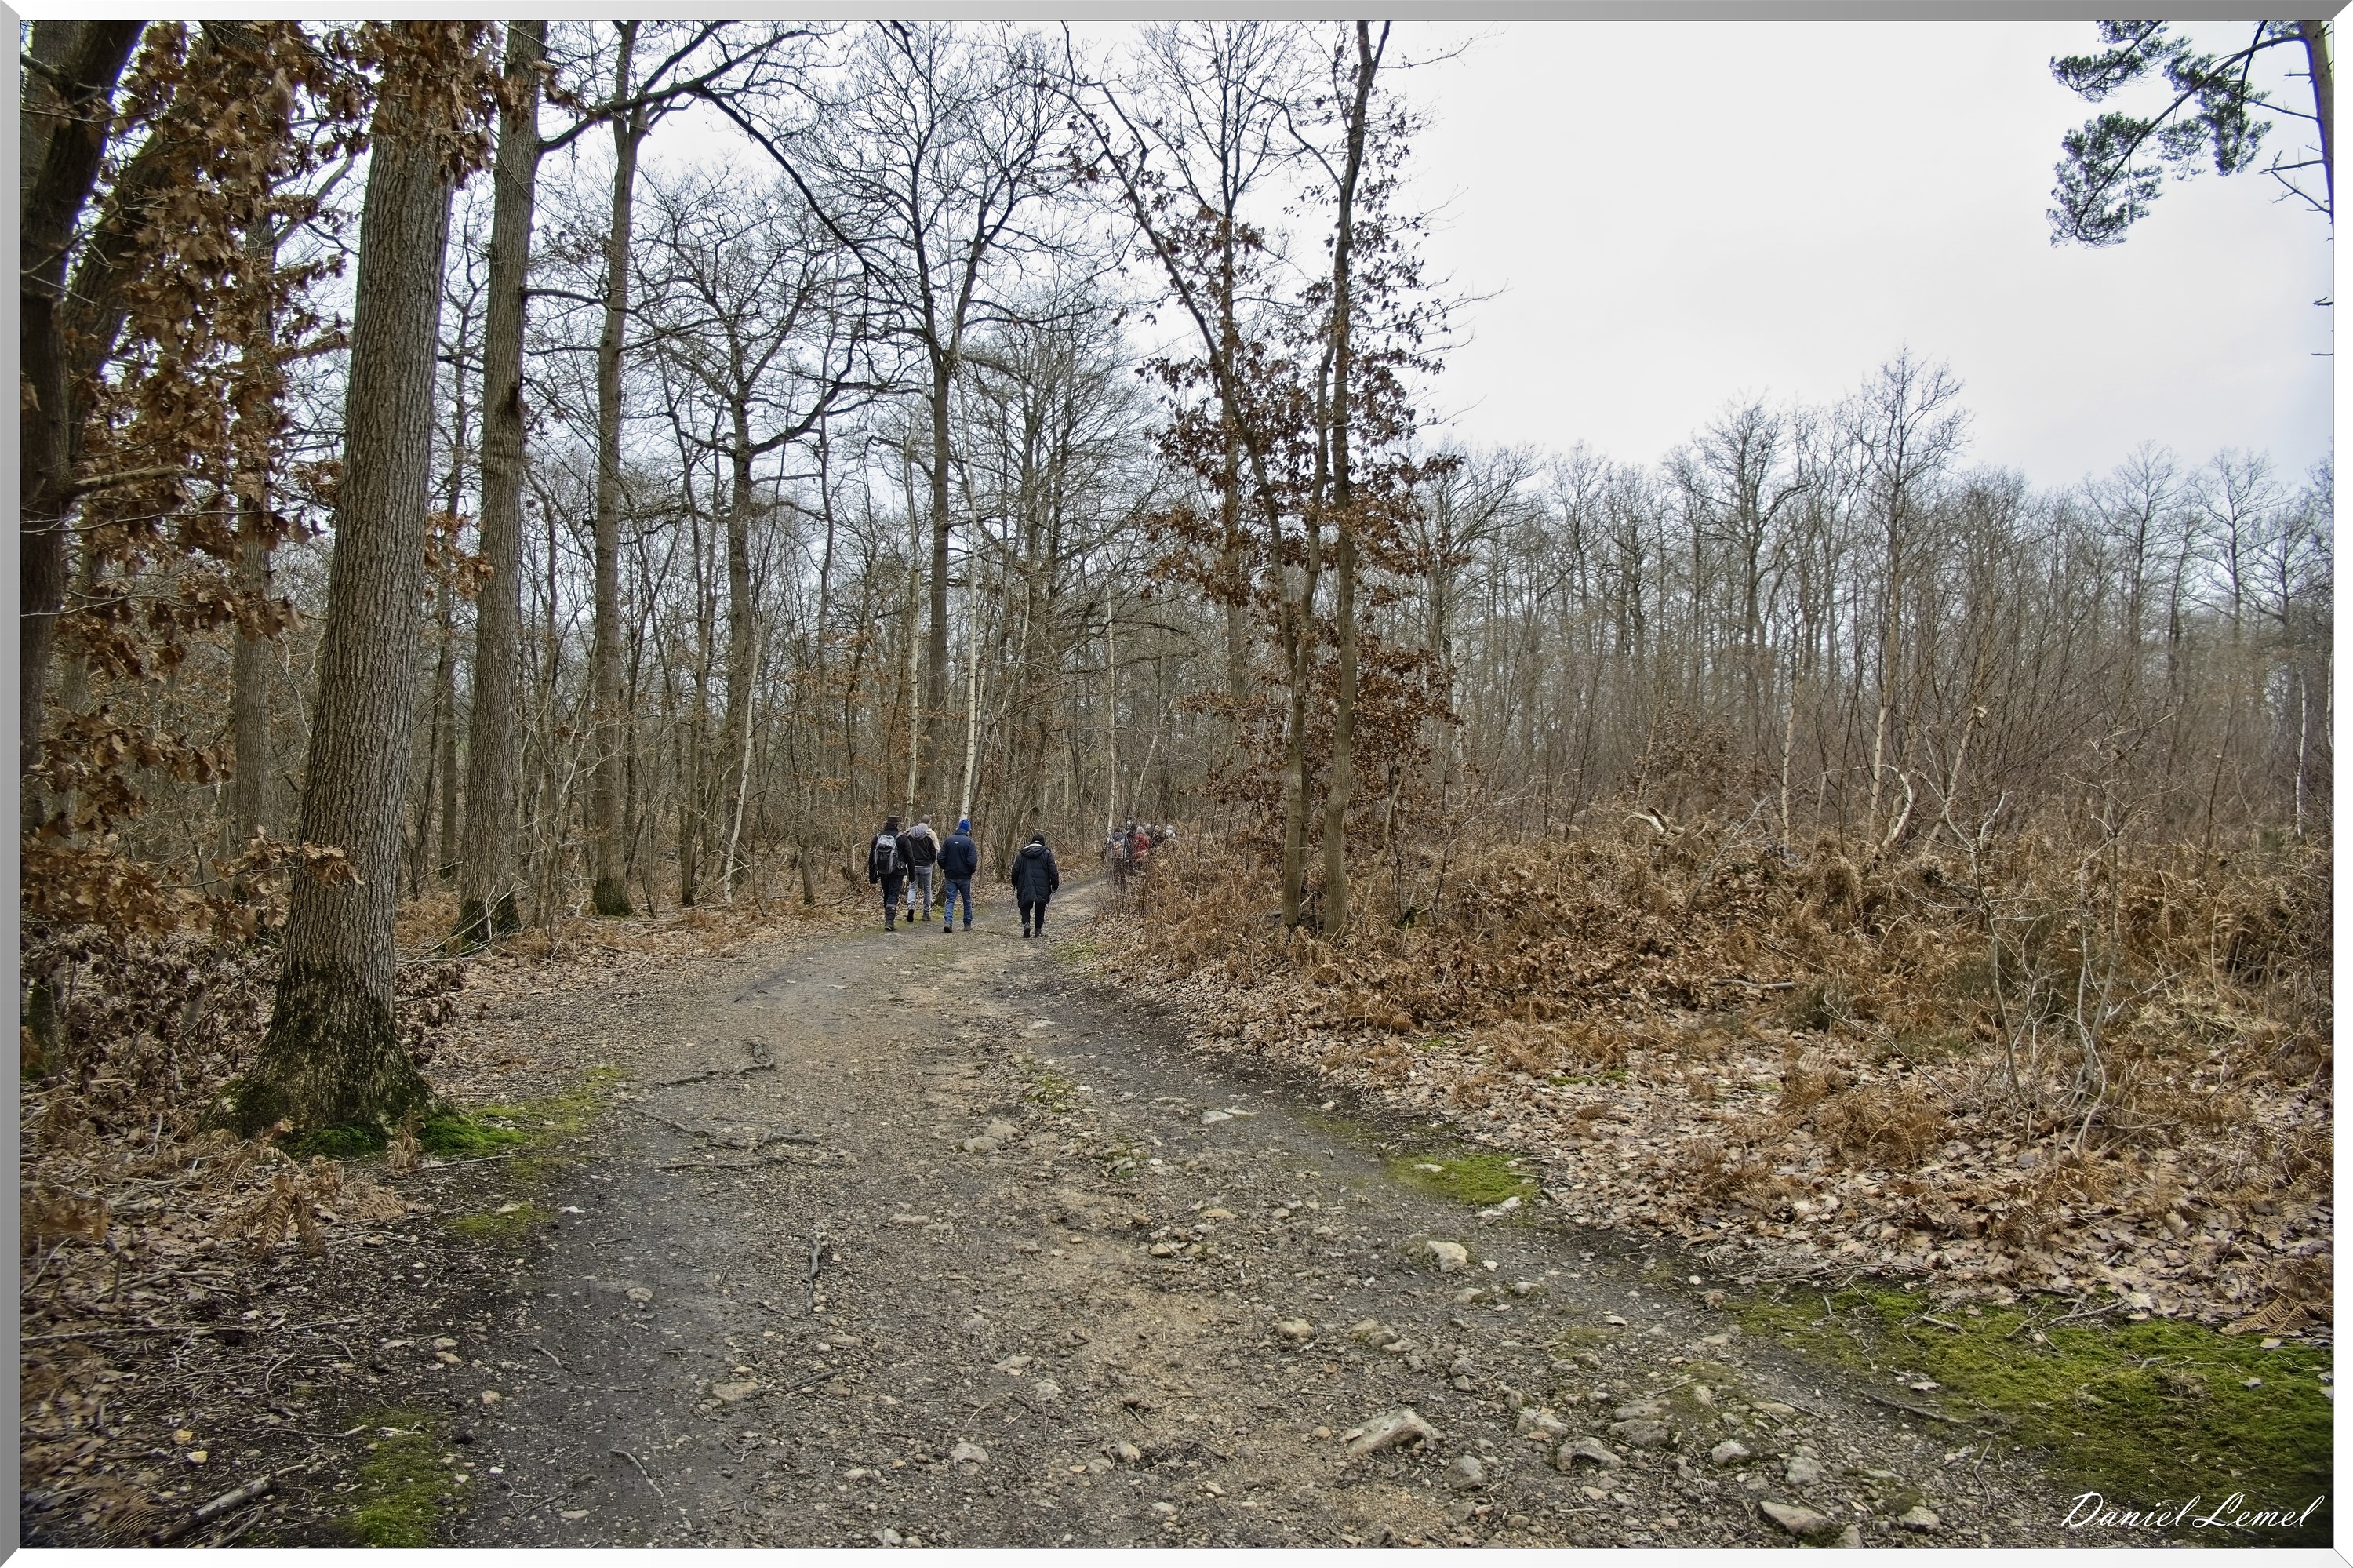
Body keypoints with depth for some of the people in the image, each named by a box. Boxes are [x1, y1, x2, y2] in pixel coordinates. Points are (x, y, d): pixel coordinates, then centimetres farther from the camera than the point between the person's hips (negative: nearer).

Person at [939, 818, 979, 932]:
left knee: (950, 899, 3)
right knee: (967, 900, 13)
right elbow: (972, 862, -17)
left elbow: (941, 858, -2)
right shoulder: (969, 842, -11)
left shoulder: (949, 840, -1)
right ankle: (967, 924, 19)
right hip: (964, 876, -2)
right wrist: (972, 870, 3)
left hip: (950, 876, 2)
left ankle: (948, 922, -16)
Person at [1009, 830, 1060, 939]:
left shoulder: (1021, 854, 6)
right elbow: (1053, 872, -4)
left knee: (1025, 907, 9)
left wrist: (1015, 884, 20)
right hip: (1042, 889, 0)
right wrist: (1055, 885, 6)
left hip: (1025, 887, 1)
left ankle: (1026, 924, -15)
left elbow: (1015, 871, 7)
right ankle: (1038, 929, 14)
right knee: (1040, 909, 13)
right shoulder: (1047, 854, 0)